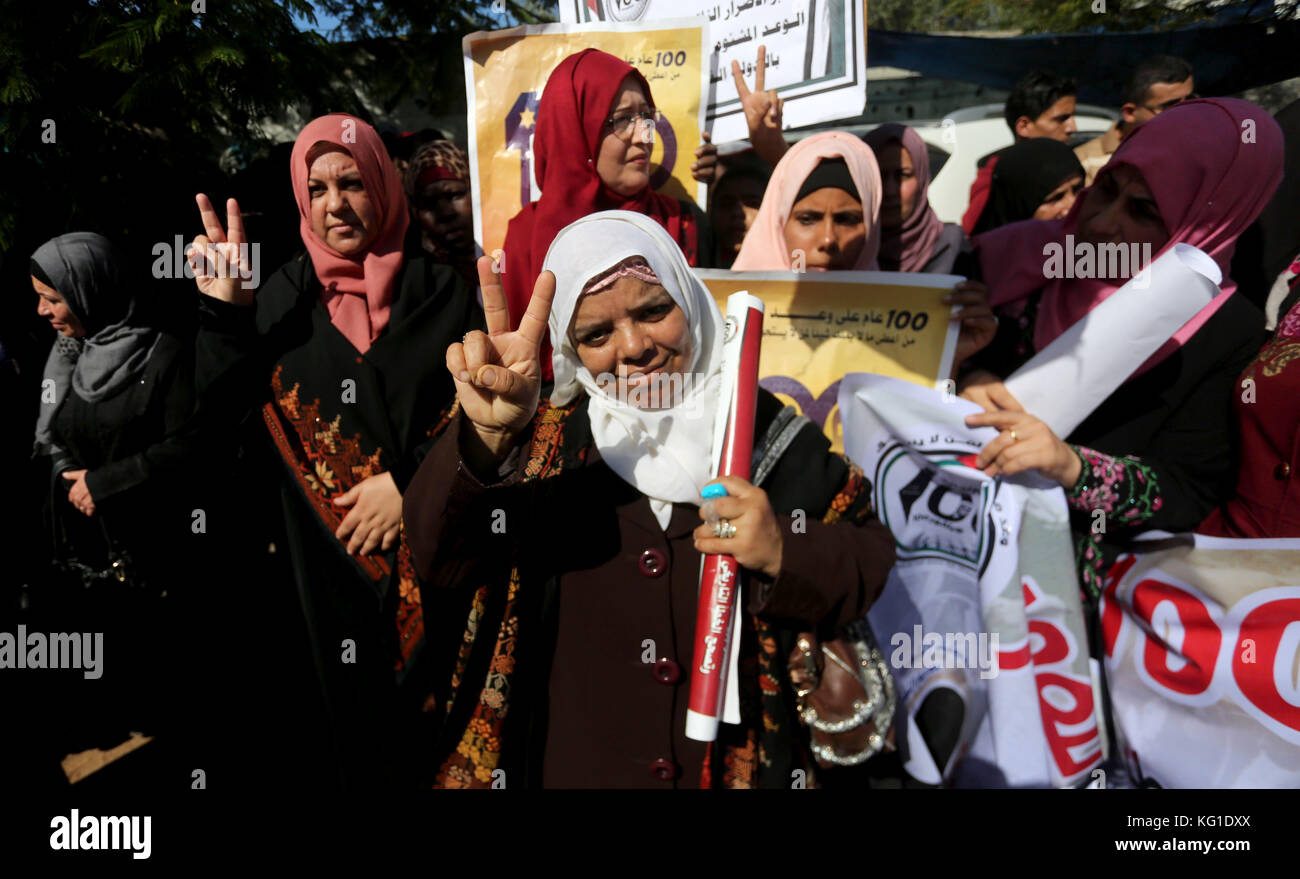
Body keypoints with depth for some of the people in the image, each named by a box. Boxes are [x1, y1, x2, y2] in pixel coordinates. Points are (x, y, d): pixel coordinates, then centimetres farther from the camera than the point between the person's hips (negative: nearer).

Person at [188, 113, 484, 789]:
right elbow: (221, 412, 1)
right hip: (325, 559, 1)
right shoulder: (285, 296, 6)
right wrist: (224, 311, -11)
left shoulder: (438, 290, 2)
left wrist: (409, 483, -11)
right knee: (348, 716, 10)